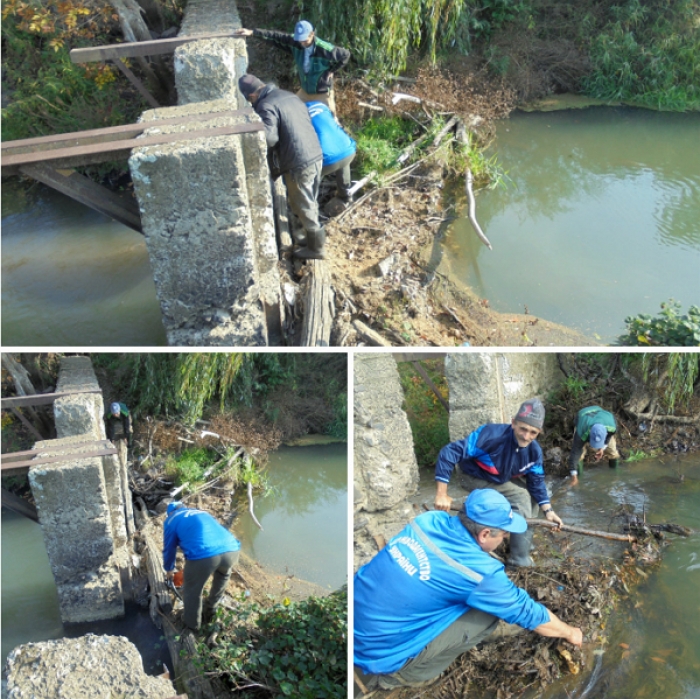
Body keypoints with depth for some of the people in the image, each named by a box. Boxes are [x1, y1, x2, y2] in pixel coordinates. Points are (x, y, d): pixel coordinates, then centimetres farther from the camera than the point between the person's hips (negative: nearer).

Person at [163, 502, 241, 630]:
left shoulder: (171, 519, 25)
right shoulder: (202, 513, 39)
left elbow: (169, 548, 33)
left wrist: (169, 570, 53)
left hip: (202, 555, -5)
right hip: (231, 549, 5)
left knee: (192, 590, 24)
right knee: (223, 574, 39)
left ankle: (192, 623, 44)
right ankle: (211, 610, 52)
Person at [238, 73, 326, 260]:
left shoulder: (266, 107, -13)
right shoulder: (289, 95, 12)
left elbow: (269, 139, -24)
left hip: (298, 164, -8)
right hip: (316, 156, 8)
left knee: (303, 206, 8)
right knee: (310, 202, 23)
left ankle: (316, 248, 18)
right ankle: (314, 237, 38)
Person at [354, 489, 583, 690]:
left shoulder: (431, 519, -2)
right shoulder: (480, 571, -18)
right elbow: (526, 612, -1)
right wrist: (570, 633, 17)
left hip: (357, 617, 7)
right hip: (379, 652, -6)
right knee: (487, 615, -3)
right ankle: (395, 675, 5)